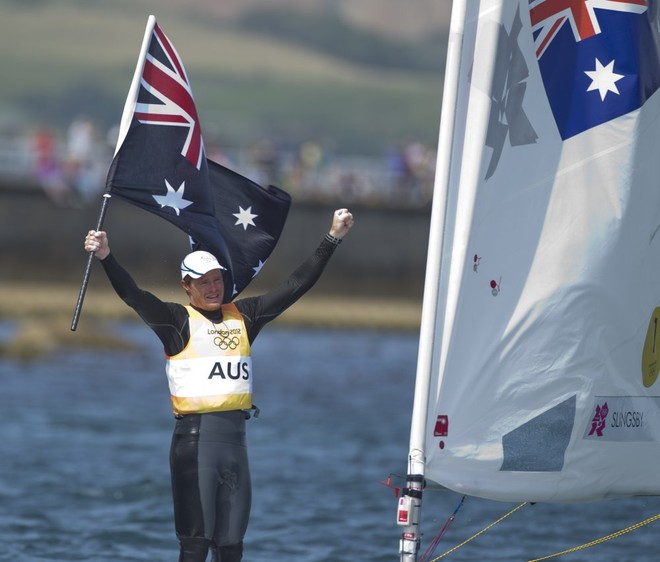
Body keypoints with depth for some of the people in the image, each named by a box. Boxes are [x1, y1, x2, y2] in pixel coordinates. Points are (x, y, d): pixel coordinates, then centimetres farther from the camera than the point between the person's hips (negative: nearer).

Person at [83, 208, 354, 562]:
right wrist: (106, 258, -30)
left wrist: (333, 239, 15)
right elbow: (133, 296, -14)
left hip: (235, 438, 5)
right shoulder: (177, 321, -1)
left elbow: (296, 286, 16)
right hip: (194, 438, -5)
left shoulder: (243, 316, 12)